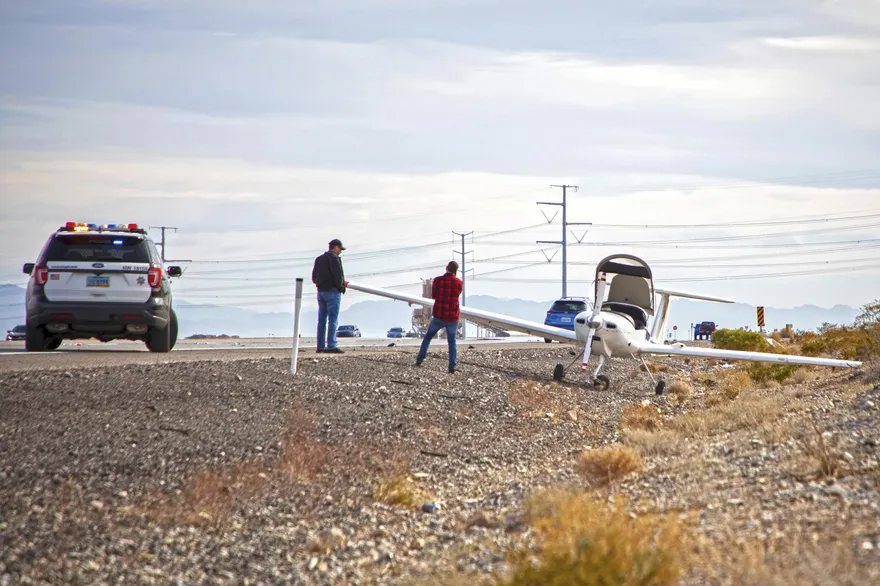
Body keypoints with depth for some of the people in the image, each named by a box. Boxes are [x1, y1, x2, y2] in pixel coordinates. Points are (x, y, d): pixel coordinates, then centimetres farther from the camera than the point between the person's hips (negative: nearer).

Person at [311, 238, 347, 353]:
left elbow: (314, 277, 16)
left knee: (322, 320, 9)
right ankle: (331, 346, -14)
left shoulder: (319, 259, 16)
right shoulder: (334, 258, -10)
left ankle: (320, 346, 8)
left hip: (321, 291, 8)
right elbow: (338, 275, -17)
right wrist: (341, 286, -3)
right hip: (332, 291, -8)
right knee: (333, 319, -9)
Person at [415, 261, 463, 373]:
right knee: (452, 342, 12)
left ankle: (419, 360, 18)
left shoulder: (437, 280, -8)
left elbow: (433, 296, 6)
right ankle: (452, 366, 1)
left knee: (428, 337, 21)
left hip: (439, 316, 0)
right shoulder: (459, 282, -5)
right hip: (453, 317, 0)